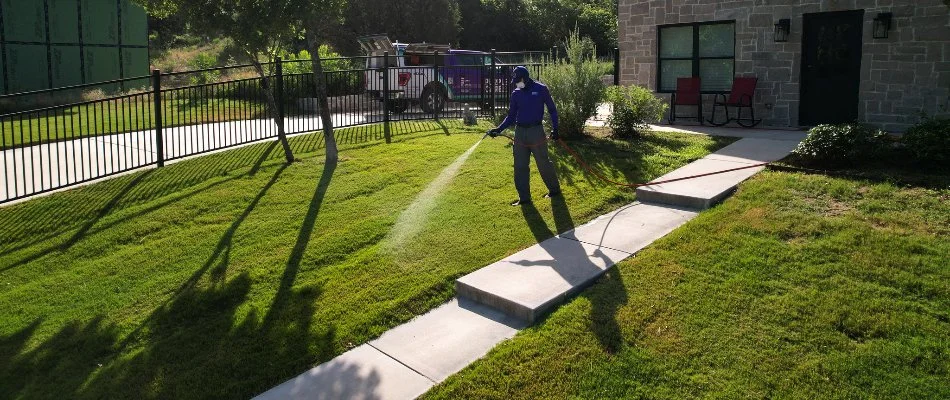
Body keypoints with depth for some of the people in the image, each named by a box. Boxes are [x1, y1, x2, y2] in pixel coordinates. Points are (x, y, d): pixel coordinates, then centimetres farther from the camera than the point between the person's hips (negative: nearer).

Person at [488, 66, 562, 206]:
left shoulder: (541, 89, -3)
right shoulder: (516, 94, 7)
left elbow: (552, 110, 3)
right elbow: (511, 116, 10)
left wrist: (554, 128, -5)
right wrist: (499, 129, -3)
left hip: (536, 131, -4)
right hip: (520, 132, 4)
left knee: (543, 163, 3)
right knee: (520, 167, 4)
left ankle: (554, 189, 24)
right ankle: (524, 197, 12)